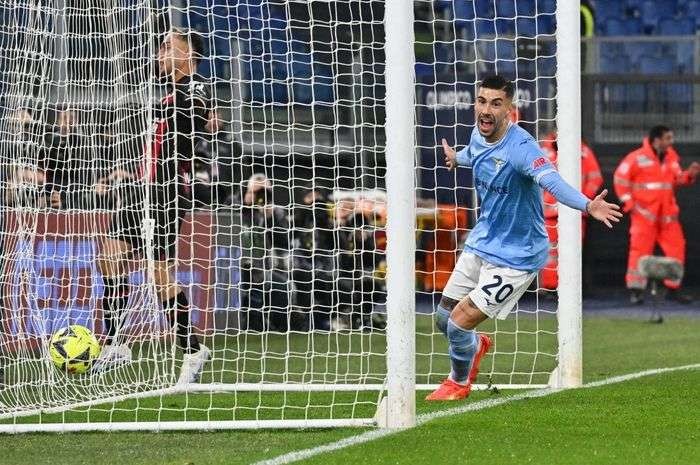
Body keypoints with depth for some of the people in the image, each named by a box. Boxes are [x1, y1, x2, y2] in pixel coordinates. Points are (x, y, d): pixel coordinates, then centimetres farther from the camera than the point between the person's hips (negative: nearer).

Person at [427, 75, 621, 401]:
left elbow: (551, 181, -45)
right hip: (480, 243, 8)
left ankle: (459, 383, 22)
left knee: (460, 322, -9)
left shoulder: (520, 147, -28)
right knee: (444, 317, 14)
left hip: (515, 257, -8)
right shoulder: (479, 135, -3)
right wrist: (457, 158, 48)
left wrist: (587, 205, -64)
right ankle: (476, 346, 51)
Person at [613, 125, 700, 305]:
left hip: (667, 214, 6)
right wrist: (628, 203, -8)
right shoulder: (638, 158, -9)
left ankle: (673, 289, 13)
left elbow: (677, 180, 18)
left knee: (676, 248, 4)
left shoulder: (671, 157, 10)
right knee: (640, 250, -6)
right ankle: (636, 290, 0)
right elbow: (620, 178, -4)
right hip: (644, 213, -6)